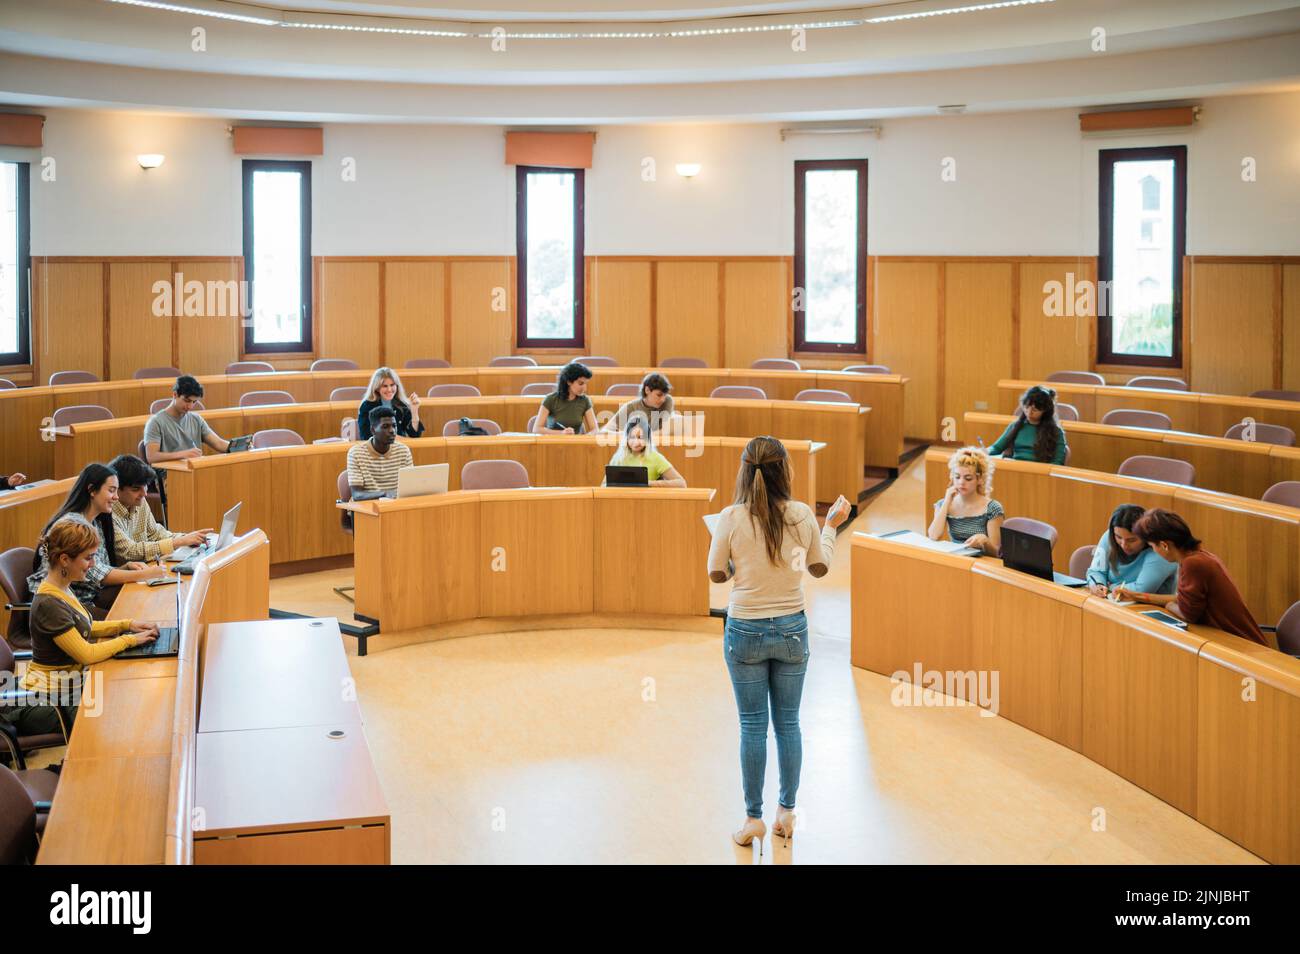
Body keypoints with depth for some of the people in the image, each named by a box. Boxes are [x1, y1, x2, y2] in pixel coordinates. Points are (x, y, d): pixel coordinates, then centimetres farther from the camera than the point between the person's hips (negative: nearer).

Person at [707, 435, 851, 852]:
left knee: (752, 725, 7)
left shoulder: (731, 518, -14)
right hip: (792, 630, 2)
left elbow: (716, 574, -4)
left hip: (745, 631, -2)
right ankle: (786, 813, 22)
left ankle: (754, 819, 11)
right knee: (788, 723, 14)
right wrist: (832, 526, 19)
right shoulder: (802, 515, -8)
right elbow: (820, 567, 6)